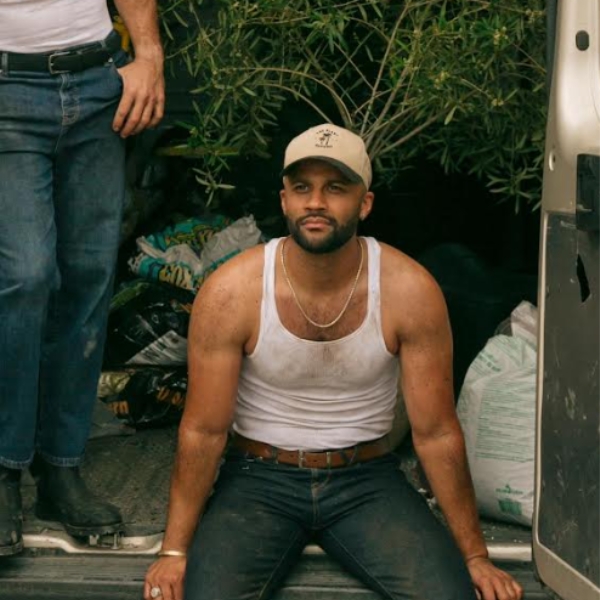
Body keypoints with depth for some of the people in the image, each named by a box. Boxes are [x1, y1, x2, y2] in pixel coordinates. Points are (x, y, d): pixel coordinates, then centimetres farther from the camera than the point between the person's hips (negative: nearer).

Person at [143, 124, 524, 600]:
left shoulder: (411, 291, -13)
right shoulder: (230, 293, -15)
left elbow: (436, 432, -7)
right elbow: (203, 430, -8)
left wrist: (475, 555, -4)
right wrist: (175, 550, -9)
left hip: (367, 478, 1)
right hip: (259, 476, -1)